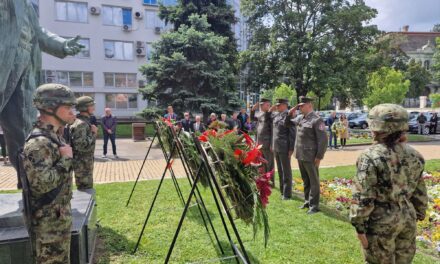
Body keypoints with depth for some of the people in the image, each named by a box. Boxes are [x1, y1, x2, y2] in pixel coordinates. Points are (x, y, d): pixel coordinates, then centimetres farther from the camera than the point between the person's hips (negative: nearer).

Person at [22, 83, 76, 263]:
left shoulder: (53, 136, 8)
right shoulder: (38, 142, -23)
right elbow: (42, 183, -31)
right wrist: (66, 159, -23)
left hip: (59, 216, 9)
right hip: (49, 222, -9)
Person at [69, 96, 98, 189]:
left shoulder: (85, 122, 11)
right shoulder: (80, 124, -20)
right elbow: (82, 146, -28)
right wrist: (93, 134, -20)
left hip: (86, 162, 10)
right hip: (82, 164, -10)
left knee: (83, 189, 20)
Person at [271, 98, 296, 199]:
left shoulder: (288, 115, -12)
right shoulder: (275, 115, 10)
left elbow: (293, 133, -15)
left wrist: (291, 149, -17)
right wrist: (272, 145, 15)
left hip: (284, 148, -7)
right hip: (276, 147, 7)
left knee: (286, 171, 3)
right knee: (280, 170, 16)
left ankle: (287, 194, 13)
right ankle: (282, 190, 28)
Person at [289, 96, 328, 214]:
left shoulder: (316, 120, -13)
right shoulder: (300, 118, 10)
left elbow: (323, 140, -15)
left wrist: (319, 157, -16)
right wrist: (292, 111, 10)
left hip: (310, 157, -7)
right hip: (300, 156, 7)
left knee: (313, 182, 5)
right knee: (305, 180, 18)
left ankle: (314, 206, 15)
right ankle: (307, 201, 32)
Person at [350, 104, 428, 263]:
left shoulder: (371, 156, -21)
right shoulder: (414, 155, 0)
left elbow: (363, 197, -19)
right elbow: (419, 192, 10)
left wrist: (359, 226, -11)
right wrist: (419, 214, 22)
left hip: (381, 221, -6)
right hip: (408, 217, 6)